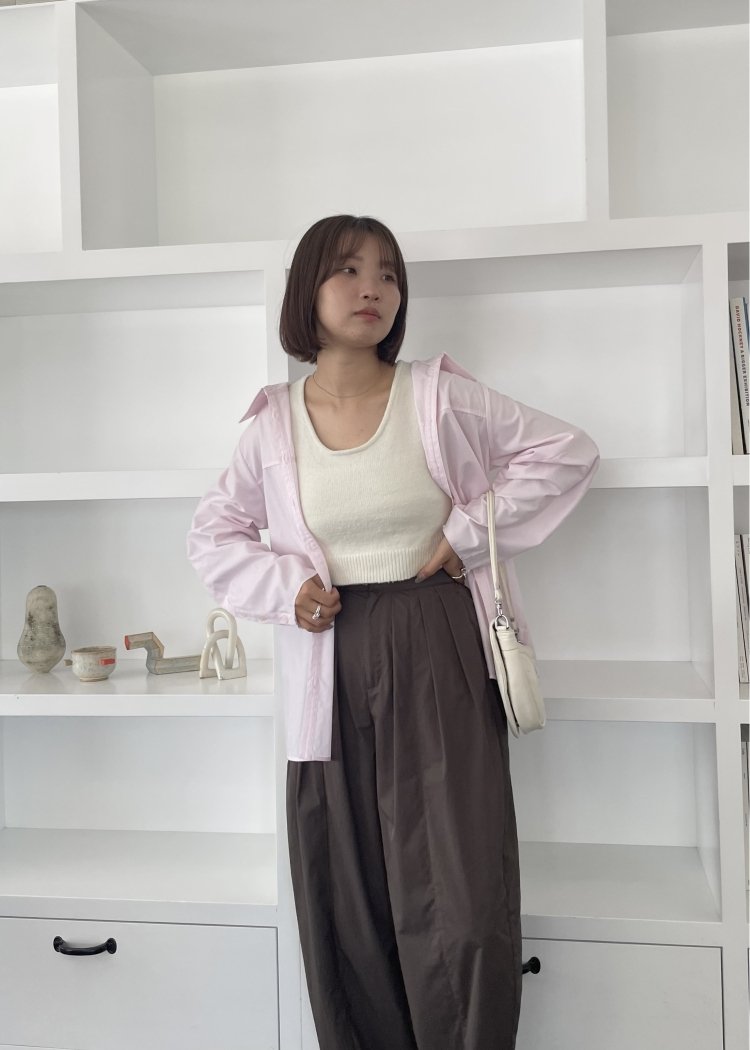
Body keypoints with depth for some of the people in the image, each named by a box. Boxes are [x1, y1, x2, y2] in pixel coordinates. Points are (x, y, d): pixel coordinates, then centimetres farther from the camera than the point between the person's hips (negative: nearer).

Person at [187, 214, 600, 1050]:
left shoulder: (440, 395, -1)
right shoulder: (273, 424, 4)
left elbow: (567, 452, 4)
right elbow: (213, 534, 15)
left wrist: (471, 532, -4)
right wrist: (281, 586, -3)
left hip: (441, 661, -1)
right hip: (332, 673, 2)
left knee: (460, 909, -2)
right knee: (345, 911, 8)